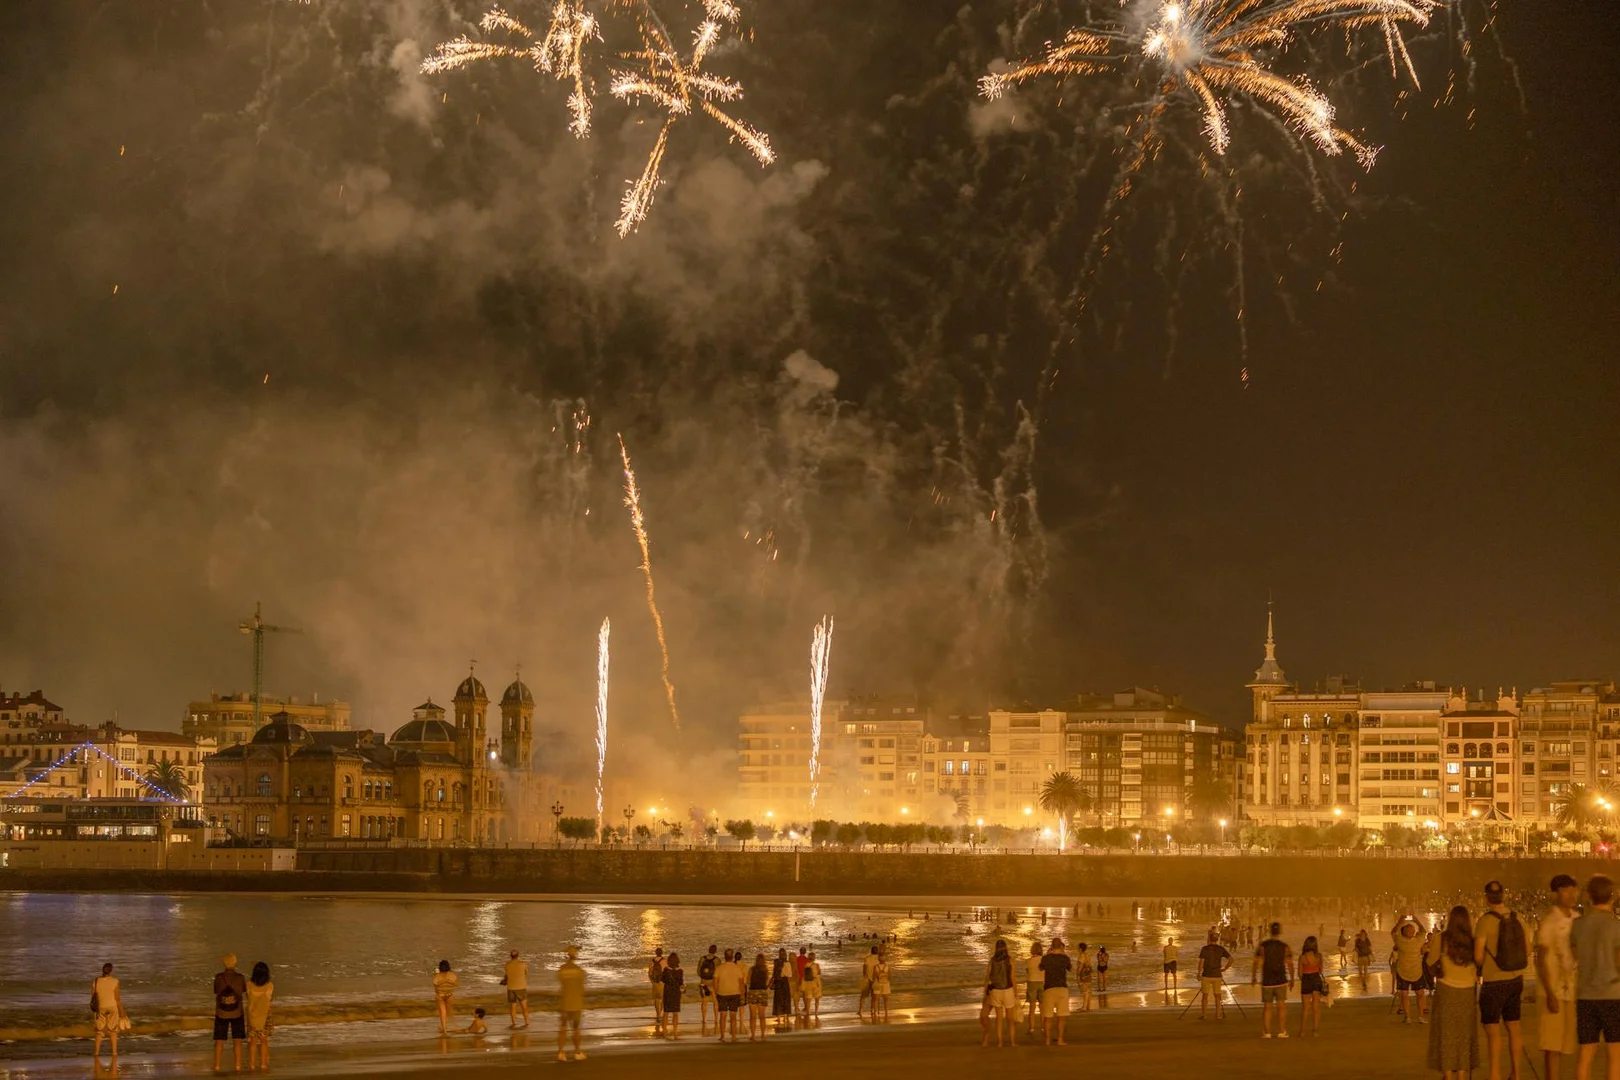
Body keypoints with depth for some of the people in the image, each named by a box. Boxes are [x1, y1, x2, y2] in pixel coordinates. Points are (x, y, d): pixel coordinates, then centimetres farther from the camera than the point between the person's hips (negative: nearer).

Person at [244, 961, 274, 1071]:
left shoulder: (249, 984, -17)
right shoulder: (270, 986, -18)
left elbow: (247, 997, 1)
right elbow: (271, 999, -1)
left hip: (251, 1015, 0)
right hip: (265, 1015, 0)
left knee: (252, 1041, 12)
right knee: (264, 1040, 13)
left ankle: (252, 1064, 12)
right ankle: (263, 1064, 14)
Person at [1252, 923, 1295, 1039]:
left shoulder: (1262, 946, -7)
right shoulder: (1286, 947, -5)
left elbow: (1257, 964, -7)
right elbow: (1290, 965, -3)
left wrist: (1253, 977, 7)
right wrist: (1291, 980, 10)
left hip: (1266, 982, 0)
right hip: (1281, 981, 0)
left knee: (1267, 1007, 10)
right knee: (1281, 1006, 8)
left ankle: (1266, 1032, 8)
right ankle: (1281, 1031, 3)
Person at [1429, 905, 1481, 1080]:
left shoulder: (1442, 938, -9)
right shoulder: (1473, 940, -4)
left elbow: (1432, 962, -4)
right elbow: (1480, 965, 1)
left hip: (1446, 990, -2)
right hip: (1467, 992, 2)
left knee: (1446, 1034, 6)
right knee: (1464, 1033, 12)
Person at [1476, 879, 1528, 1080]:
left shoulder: (1485, 921, -15)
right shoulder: (1517, 920, 2)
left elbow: (1478, 956, -16)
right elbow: (1526, 956, 9)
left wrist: (1480, 970, 5)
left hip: (1493, 982, -6)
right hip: (1515, 980, 6)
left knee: (1493, 1031, -1)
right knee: (1513, 1027, 14)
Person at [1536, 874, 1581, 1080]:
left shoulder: (1575, 919, 9)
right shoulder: (1549, 920, -12)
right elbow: (1542, 959, -14)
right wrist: (1550, 994, -18)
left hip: (1571, 988, 7)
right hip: (1554, 988, -7)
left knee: (1563, 1040, 10)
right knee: (1553, 1041, -6)